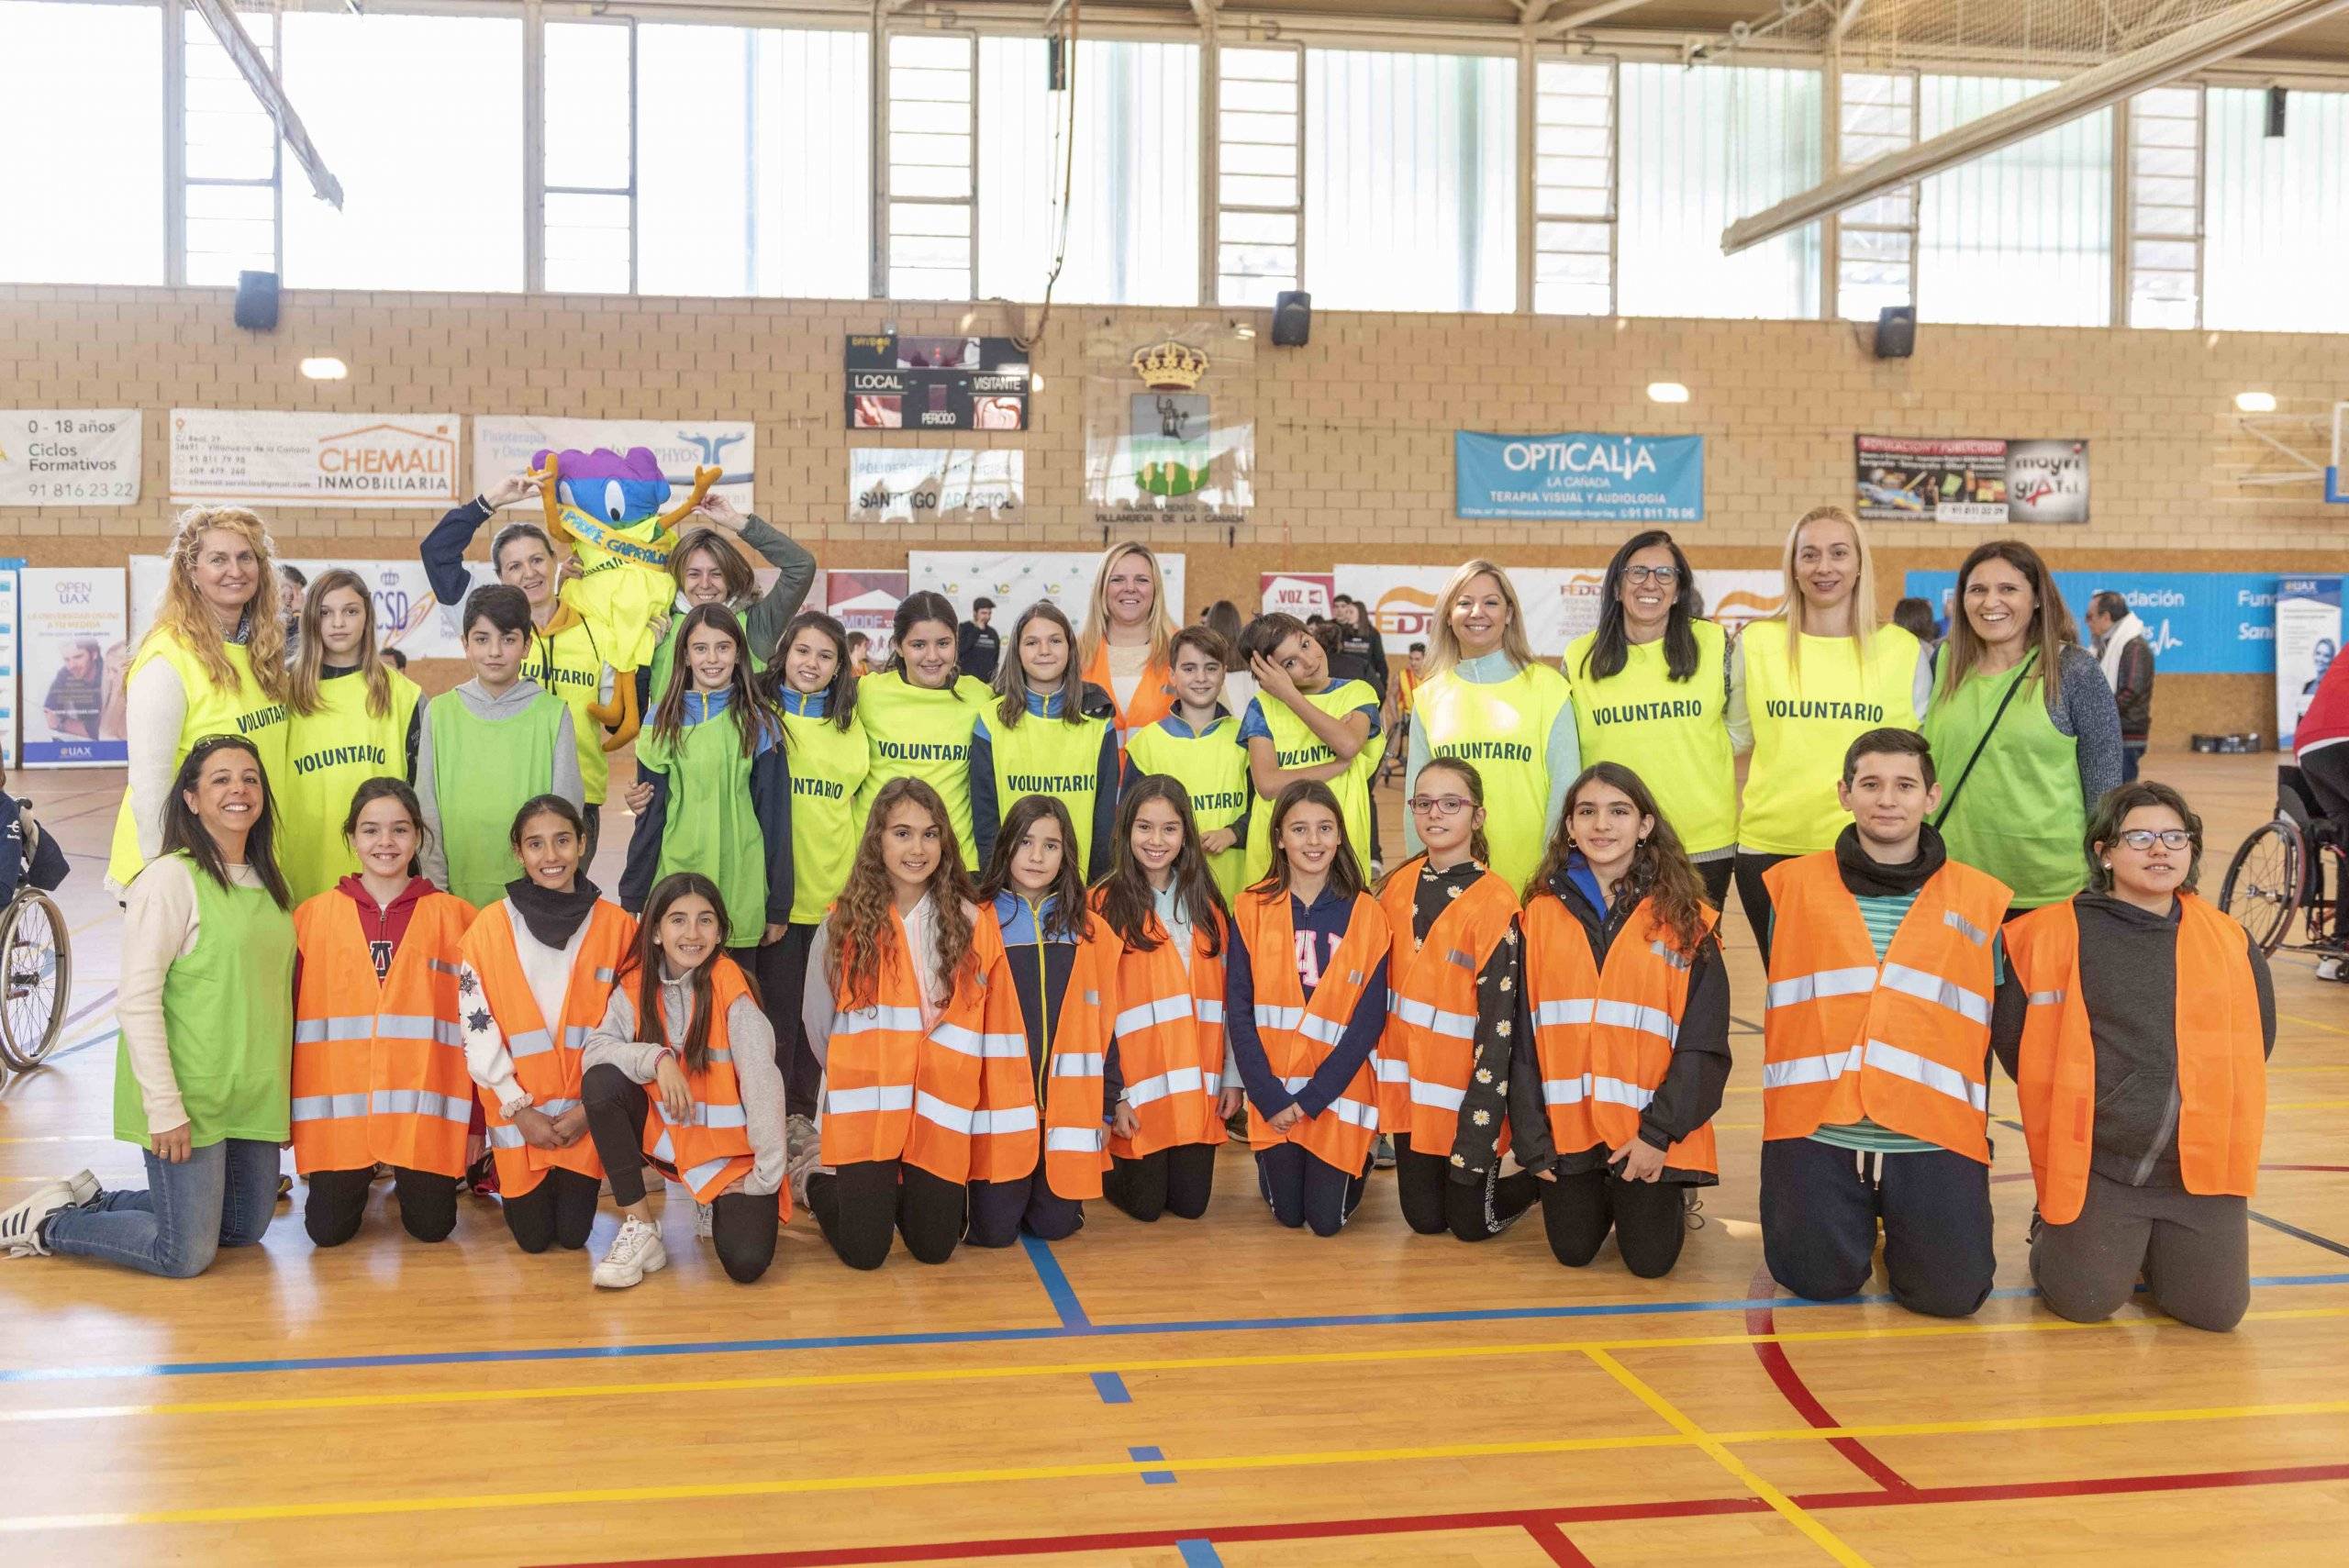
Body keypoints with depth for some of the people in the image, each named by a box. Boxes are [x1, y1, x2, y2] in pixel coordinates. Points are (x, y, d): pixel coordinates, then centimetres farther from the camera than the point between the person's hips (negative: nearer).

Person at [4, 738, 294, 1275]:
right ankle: (48, 1224, 17)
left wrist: (276, 1086, 12)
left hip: (254, 1093, 8)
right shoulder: (171, 877, -14)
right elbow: (136, 1000, -17)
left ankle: (93, 1201, 31)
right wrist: (165, 1106, -20)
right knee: (187, 1254, -5)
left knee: (245, 1228, 17)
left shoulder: (267, 881, 10)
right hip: (189, 1096, -8)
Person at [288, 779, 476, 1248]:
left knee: (431, 1227, 0)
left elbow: (473, 1019, 3)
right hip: (338, 1103, 1)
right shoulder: (314, 916, 4)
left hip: (423, 1101, -1)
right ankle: (362, 1178, 31)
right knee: (328, 1230, -1)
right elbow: (293, 1017, 8)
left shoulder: (451, 916, 1)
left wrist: (474, 1121, 1)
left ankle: (406, 1176, 33)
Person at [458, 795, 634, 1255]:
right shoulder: (490, 926, -6)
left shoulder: (615, 925, -3)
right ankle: (514, 1185, 33)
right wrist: (518, 1108, -9)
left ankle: (574, 1181, 33)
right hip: (518, 1111, -1)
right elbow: (476, 1028, -5)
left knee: (574, 1234, 1)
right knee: (533, 1237, 1)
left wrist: (589, 1107, -7)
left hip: (585, 1112, 1)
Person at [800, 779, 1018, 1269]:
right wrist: (860, 1079, 10)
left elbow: (995, 1028, 4)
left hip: (940, 1113, 2)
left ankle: (898, 1192, 34)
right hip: (865, 1110, -1)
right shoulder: (844, 924, -3)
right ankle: (821, 1186, 28)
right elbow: (817, 1021, 6)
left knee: (933, 1249, 3)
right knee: (864, 1252, -2)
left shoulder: (973, 925, 0)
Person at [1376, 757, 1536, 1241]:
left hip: (1464, 1090, -5)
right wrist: (1381, 1069, 5)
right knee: (1424, 1219, 11)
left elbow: (1499, 1019, -16)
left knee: (1471, 1223, 5)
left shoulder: (1495, 902, -14)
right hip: (1407, 1084, 5)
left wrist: (1480, 1123, -18)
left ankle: (1544, 1175, 31)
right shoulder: (1399, 886, 3)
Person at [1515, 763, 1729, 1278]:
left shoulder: (1684, 919, -4)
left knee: (1650, 1260, 1)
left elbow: (1703, 1039, -6)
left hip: (1648, 1127, -2)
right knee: (1573, 1252, 8)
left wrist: (1661, 1131, -14)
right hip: (1567, 1124, 2)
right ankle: (1604, 1198, 40)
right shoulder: (1543, 913, 0)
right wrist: (1532, 1139, -3)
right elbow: (1522, 1033, 1)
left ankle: (1669, 1194, 33)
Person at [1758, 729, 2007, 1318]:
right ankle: (1855, 1221, 27)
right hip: (1816, 1133, 0)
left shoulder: (1983, 901, 8)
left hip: (1932, 1137, 0)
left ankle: (1899, 1223, 23)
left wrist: (1977, 1127, 5)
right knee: (1819, 1282, -7)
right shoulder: (1792, 886, 7)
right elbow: (1774, 1008, 11)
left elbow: (2004, 1029, 10)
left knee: (1951, 1292, -10)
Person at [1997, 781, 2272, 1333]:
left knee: (2215, 1310, -2)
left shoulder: (2231, 942, 5)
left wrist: (2215, 1111, 11)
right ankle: (2055, 1233, 26)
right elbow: (2010, 1034, 1)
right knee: (2084, 1303, -8)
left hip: (2201, 1165, 3)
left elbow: (2256, 1041, 16)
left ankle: (2151, 1247, 29)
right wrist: (2080, 1103, 4)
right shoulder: (2056, 935, -5)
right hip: (2095, 1167, -3)